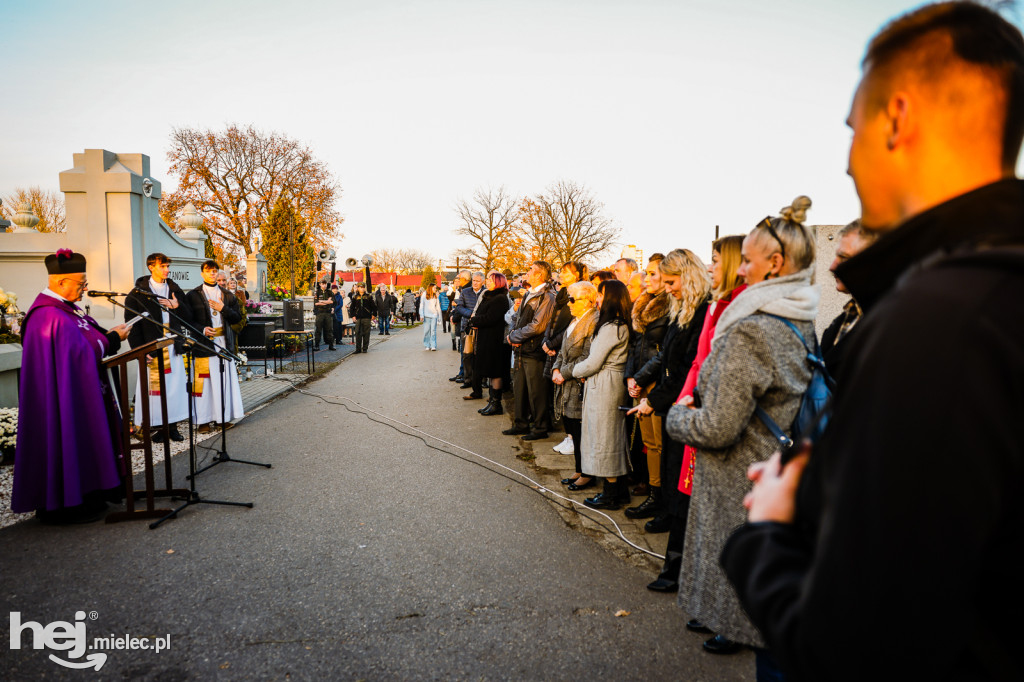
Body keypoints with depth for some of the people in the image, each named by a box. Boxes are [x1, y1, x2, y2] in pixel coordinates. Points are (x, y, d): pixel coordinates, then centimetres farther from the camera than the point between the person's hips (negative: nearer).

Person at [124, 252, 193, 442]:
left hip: (174, 347, 4)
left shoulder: (175, 290, 14)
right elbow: (132, 325, -3)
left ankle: (172, 426, 12)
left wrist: (177, 306, -6)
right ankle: (153, 425, 5)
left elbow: (188, 317, 14)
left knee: (175, 386, 4)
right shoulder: (138, 293, 0)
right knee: (153, 387, -4)